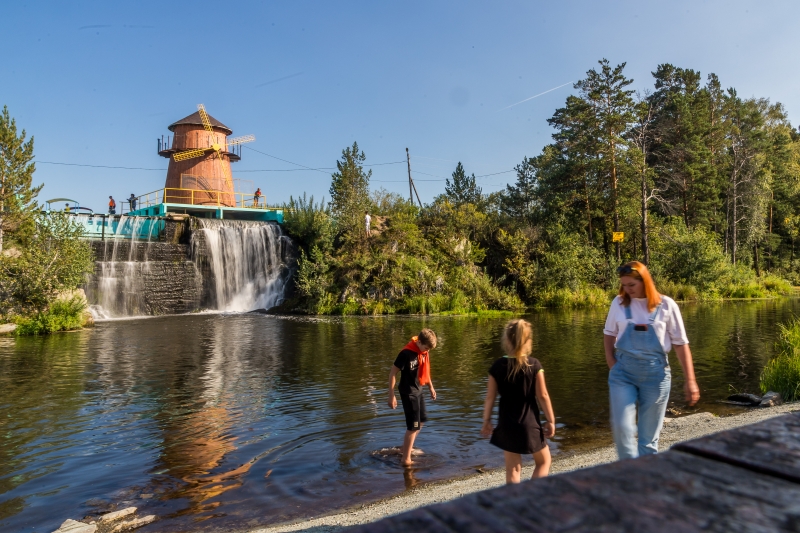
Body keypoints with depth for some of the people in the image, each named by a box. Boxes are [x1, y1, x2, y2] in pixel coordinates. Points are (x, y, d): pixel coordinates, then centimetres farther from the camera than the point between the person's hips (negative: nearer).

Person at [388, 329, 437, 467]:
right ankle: (405, 459, 6)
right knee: (413, 426, -5)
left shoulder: (425, 351, -1)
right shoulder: (406, 353, -25)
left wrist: (431, 387, 19)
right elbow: (392, 373, -20)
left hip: (418, 390, 9)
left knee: (421, 420, 20)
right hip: (408, 392, -9)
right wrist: (391, 395, -20)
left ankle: (405, 448, 36)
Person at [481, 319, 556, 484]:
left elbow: (490, 397, -3)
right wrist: (550, 420, 2)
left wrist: (486, 420, 9)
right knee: (544, 460, 19)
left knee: (513, 468, 12)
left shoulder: (497, 366, -5)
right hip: (529, 423, -2)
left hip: (506, 424, 2)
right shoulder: (534, 365, -10)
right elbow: (542, 396, -9)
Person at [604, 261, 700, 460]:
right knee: (622, 427, -9)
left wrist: (690, 380, -3)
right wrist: (612, 364, 3)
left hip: (655, 372, -1)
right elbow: (609, 334, 14)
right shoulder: (619, 303, 1)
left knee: (649, 435, 7)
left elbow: (681, 343, -1)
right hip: (623, 372, 1)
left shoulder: (666, 305, -5)